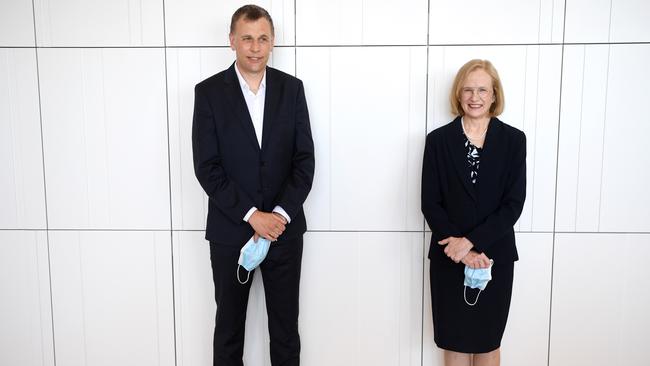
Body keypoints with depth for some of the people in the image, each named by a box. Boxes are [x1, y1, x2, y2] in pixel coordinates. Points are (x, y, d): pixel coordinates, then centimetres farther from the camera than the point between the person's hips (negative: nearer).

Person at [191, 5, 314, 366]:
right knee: (229, 324, 16)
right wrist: (251, 215, -16)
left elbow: (305, 160, -1)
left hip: (284, 228, 1)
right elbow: (207, 167, -9)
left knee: (286, 324, 14)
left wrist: (281, 214, -13)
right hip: (230, 231, -1)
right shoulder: (209, 91, -4)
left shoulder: (292, 88, 2)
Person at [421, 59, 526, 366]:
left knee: (488, 341, 14)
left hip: (495, 257, 0)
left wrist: (472, 241, -17)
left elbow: (514, 203, -7)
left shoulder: (513, 139, -1)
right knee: (454, 341, 10)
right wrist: (460, 247, -14)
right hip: (449, 258, 0)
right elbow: (430, 203, -4)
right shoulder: (438, 139, -1)